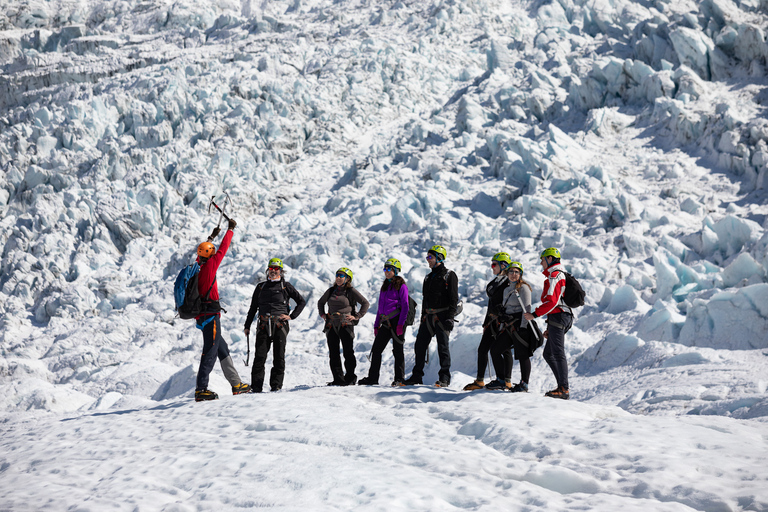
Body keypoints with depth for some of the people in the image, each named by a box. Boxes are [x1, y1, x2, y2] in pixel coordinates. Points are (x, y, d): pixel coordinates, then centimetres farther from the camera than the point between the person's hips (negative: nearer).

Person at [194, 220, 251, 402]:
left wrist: (212, 237, 41)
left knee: (223, 349, 15)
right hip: (211, 316, -9)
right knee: (210, 352, -9)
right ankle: (201, 390, -12)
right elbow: (222, 249, -3)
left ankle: (236, 384, 20)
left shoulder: (197, 267, 10)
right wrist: (230, 229, 9)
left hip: (202, 317, 9)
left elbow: (202, 253, 30)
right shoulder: (209, 266, -11)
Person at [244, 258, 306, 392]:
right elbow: (253, 307, 21)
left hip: (280, 325, -2)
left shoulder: (286, 286, 9)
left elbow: (302, 302, 11)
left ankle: (276, 385, 2)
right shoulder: (261, 287, 17)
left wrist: (291, 316, 1)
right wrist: (247, 326, 16)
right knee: (259, 356, -6)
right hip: (264, 325, 2)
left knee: (279, 357, -3)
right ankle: (256, 386, -4)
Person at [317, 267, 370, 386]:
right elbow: (321, 302, 29)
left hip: (346, 325, -5)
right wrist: (322, 314, 15)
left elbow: (365, 303, 0)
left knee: (348, 353, -3)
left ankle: (350, 378, 4)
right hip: (331, 326, 5)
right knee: (333, 353, 3)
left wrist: (357, 316, -6)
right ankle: (338, 379, 8)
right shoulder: (331, 291, 12)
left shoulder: (351, 291, -2)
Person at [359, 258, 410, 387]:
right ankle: (372, 378, 8)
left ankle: (399, 379, 4)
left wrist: (401, 324, -18)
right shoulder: (385, 286, 19)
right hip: (385, 322, 7)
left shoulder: (401, 286, -3)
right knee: (376, 349, 3)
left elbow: (405, 306, -10)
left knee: (397, 350, -2)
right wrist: (376, 325, 17)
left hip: (396, 321, -7)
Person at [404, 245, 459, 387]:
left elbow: (454, 299, -8)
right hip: (428, 317, 7)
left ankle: (444, 377, -2)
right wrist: (423, 318, 19)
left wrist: (450, 318, -17)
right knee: (420, 345, 3)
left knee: (443, 346, -6)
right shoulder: (428, 278, 20)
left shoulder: (449, 276, -2)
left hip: (442, 316, -7)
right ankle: (417, 375, 10)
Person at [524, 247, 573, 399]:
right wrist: (549, 328, 25)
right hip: (561, 318, 10)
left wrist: (534, 314, -18)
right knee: (548, 354, 13)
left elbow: (552, 302, -21)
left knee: (558, 353, -11)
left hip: (557, 317, -10)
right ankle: (562, 385, 10)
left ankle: (564, 390, -13)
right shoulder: (561, 275, 24)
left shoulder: (554, 276, -10)